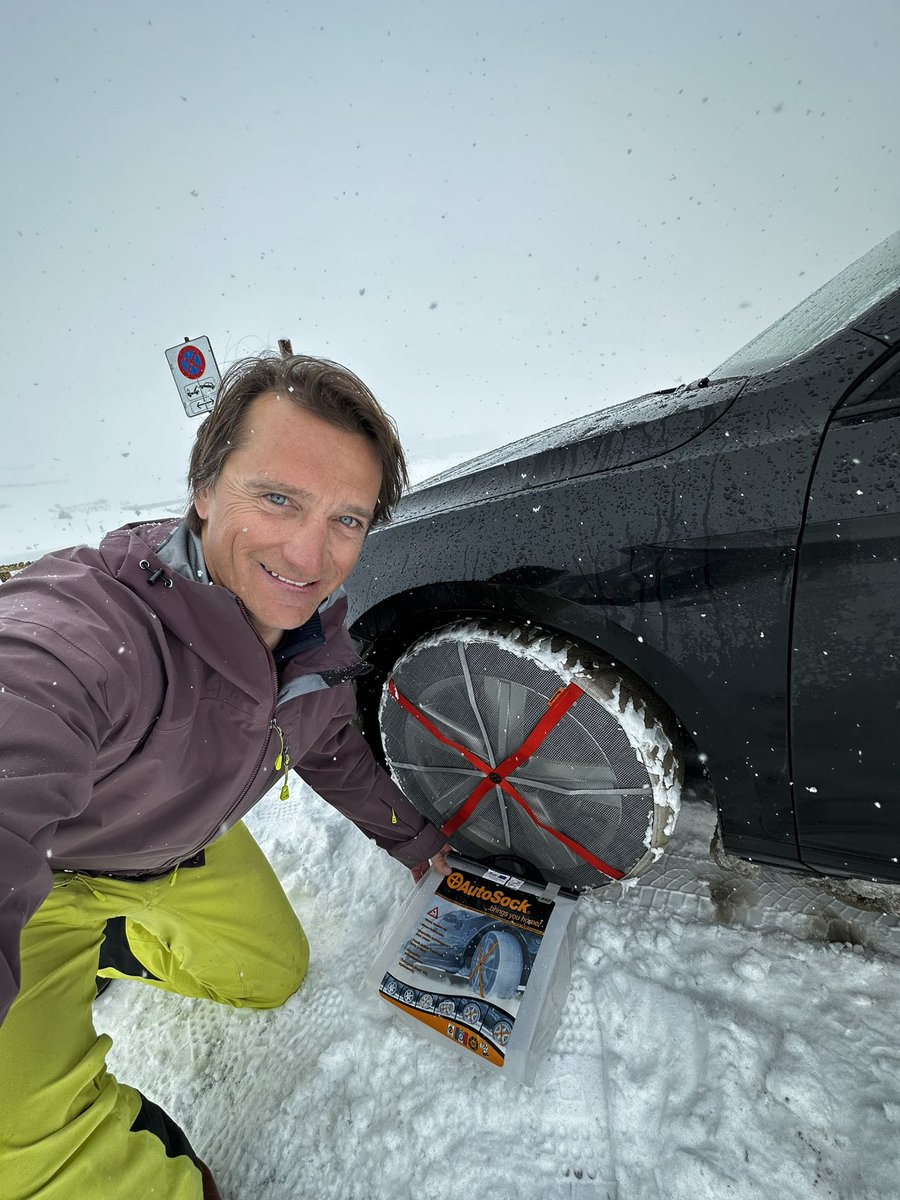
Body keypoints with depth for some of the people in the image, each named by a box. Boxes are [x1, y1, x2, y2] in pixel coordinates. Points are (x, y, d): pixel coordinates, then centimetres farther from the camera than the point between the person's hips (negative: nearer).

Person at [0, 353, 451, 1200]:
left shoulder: (321, 638, -19)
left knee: (273, 975, 22)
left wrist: (407, 838, 10)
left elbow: (331, 749, 1)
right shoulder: (70, 637, -43)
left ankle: (111, 949, 43)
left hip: (189, 848, 6)